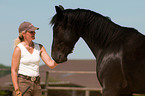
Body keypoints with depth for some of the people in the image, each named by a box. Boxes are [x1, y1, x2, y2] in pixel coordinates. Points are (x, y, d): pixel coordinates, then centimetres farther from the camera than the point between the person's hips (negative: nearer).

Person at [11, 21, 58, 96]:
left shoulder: (39, 47, 7)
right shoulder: (18, 49, -8)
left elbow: (51, 64, 2)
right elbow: (13, 71, -10)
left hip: (36, 84, 6)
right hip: (22, 83, -6)